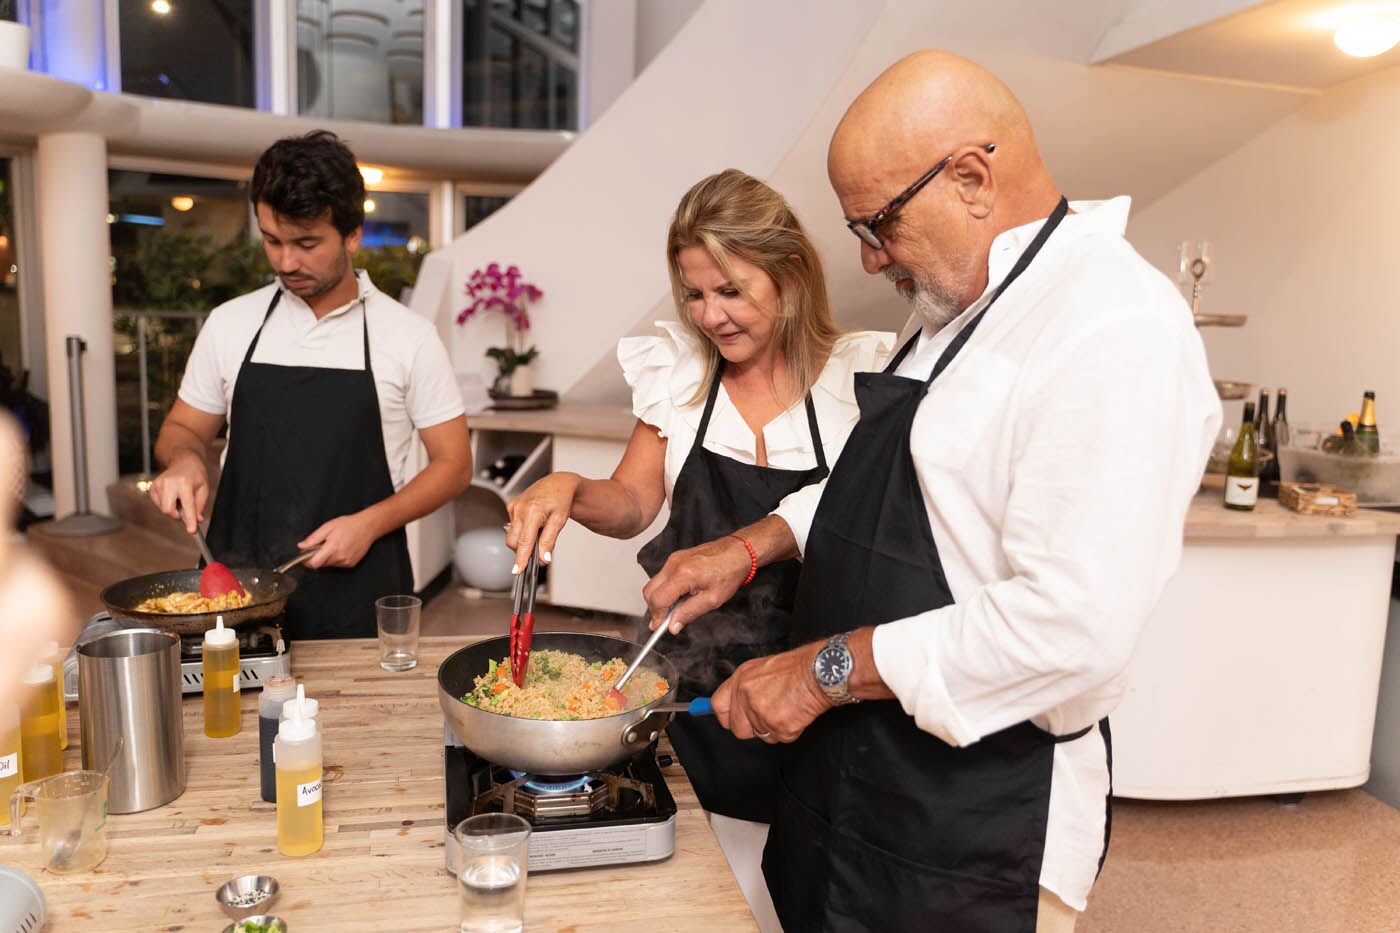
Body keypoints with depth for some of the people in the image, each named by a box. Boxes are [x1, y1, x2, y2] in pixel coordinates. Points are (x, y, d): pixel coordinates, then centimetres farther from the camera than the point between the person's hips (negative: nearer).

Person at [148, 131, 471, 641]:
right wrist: (183, 461, -8)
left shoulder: (408, 335, -5)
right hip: (235, 586, 3)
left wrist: (369, 524, -15)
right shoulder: (230, 323, 3)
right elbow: (182, 429, 15)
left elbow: (453, 463, -1)